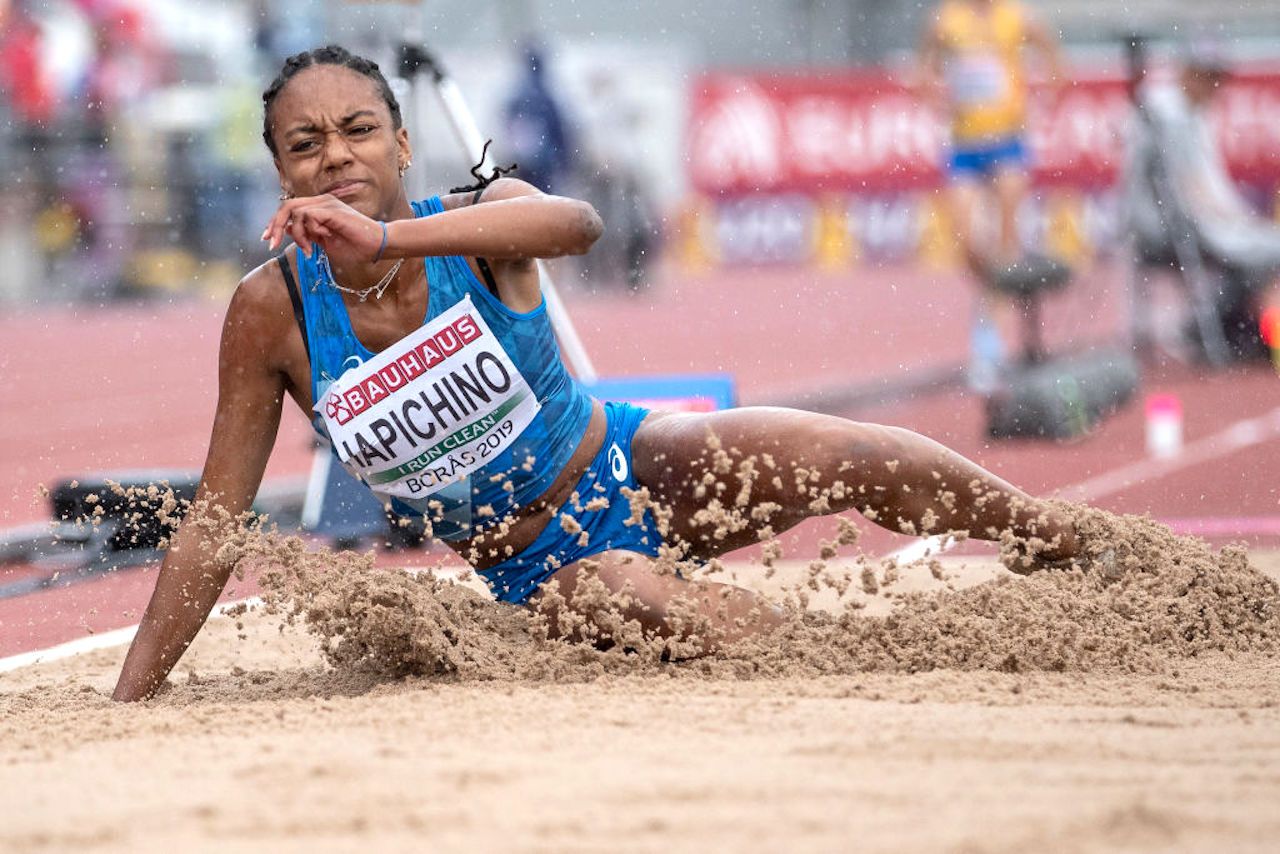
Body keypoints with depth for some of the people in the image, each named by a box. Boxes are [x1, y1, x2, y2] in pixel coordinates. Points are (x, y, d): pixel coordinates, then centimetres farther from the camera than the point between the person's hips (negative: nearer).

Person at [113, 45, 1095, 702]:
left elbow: (574, 223, -45)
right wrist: (130, 698, -14)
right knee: (629, 595, -37)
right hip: (542, 569, -1)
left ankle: (1086, 550, 3)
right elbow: (215, 520, -9)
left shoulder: (479, 222, -18)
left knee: (871, 462, -17)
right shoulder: (273, 313, -15)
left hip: (636, 466, 1)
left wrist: (385, 240, -57)